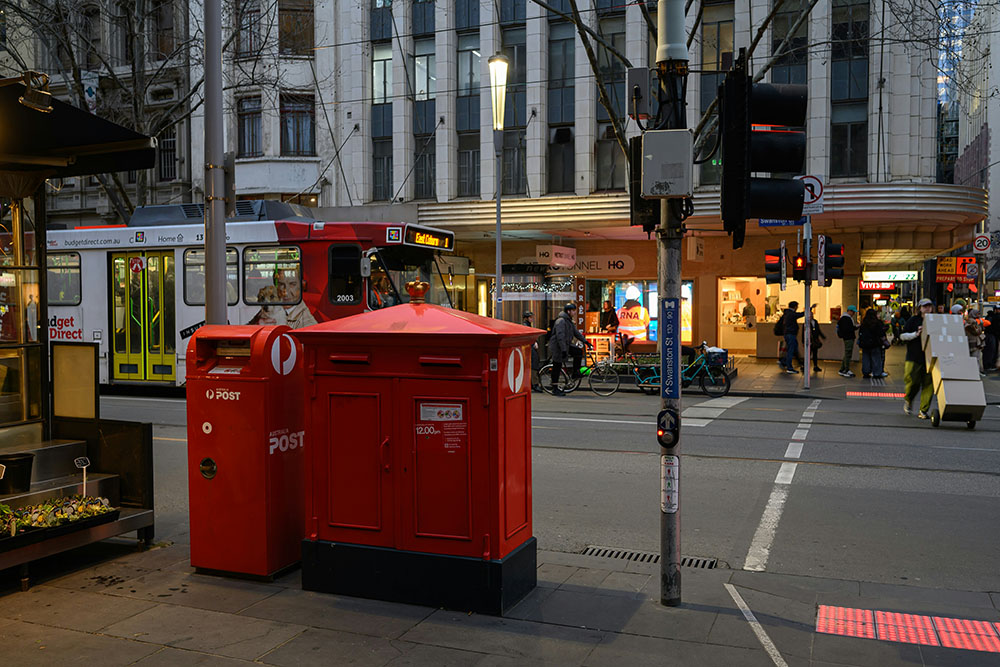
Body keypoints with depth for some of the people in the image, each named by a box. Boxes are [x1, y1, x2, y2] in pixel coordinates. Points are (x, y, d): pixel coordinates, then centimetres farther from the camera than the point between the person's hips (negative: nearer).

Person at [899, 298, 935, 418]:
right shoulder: (913, 320, 4)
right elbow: (902, 335, 2)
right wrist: (916, 334, -10)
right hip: (914, 357, -2)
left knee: (928, 384, -2)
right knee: (913, 381, -6)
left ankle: (924, 411, 5)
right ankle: (908, 400, 25)